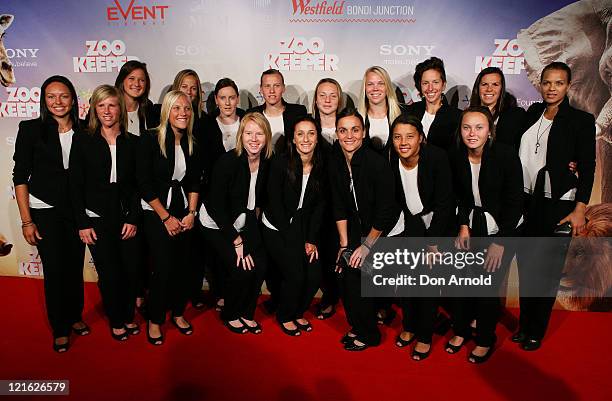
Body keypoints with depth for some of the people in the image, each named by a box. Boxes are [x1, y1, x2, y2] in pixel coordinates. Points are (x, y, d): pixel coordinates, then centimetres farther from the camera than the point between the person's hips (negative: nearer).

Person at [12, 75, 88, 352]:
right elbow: (20, 177, -5)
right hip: (45, 211, -2)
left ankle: (75, 316, 32)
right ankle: (60, 329, 20)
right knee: (54, 269, 1)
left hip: (76, 210, 3)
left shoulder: (83, 131, 2)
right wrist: (26, 221, -9)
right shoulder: (31, 129, -6)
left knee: (75, 265, 10)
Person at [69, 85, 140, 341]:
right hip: (97, 218, -1)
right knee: (109, 273, 2)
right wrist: (82, 223, -5)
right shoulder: (82, 140, 0)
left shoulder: (133, 142, 3)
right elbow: (75, 185, -1)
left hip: (126, 217, 1)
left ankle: (129, 316, 27)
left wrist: (133, 219, -4)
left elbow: (138, 185, 3)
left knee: (131, 270, 3)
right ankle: (116, 321, 24)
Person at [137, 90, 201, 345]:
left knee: (183, 265, 5)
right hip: (155, 214, -4)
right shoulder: (151, 140, -11)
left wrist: (191, 213, -2)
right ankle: (154, 320, 15)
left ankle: (178, 313, 27)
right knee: (163, 268, -7)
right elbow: (144, 184, -12)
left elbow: (194, 182, 9)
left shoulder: (192, 144, 4)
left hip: (184, 212, 5)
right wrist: (166, 217, -11)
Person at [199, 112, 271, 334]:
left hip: (245, 222, 5)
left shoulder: (266, 162, -8)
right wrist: (236, 240, -19)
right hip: (217, 224, -5)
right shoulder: (228, 161, -24)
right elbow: (215, 206, -22)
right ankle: (230, 315, 12)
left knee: (260, 266, -9)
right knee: (241, 269, -16)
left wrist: (255, 212, 0)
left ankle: (247, 313, 16)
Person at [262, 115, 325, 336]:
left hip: (303, 227, 4)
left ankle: (298, 312, 23)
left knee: (315, 274, -6)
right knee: (295, 274, -14)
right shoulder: (280, 162, -17)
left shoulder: (322, 167, -4)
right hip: (276, 228, -4)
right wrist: (293, 240, -15)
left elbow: (319, 205, 0)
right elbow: (275, 203, -15)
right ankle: (285, 316, 15)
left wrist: (311, 239, -7)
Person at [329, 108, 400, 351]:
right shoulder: (335, 162, -6)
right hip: (356, 228, 5)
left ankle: (368, 334, 13)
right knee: (347, 275, -2)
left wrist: (367, 244, -14)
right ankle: (357, 325, 24)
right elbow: (339, 207, 0)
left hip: (382, 230, -5)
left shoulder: (377, 163, -24)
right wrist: (344, 244, -2)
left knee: (355, 275, -10)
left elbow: (385, 211, -20)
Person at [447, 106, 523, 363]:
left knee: (488, 284, -1)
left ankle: (485, 340, 23)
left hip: (502, 228, -3)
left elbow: (515, 202, -15)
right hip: (472, 225, 4)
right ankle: (461, 330, 29)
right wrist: (463, 225, -3)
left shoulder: (506, 156, -19)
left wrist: (500, 242, -15)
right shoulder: (456, 157, -7)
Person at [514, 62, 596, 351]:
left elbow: (587, 168, -5)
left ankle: (536, 332, 22)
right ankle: (524, 324, 27)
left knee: (547, 270, 6)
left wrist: (579, 211, -11)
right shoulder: (532, 113, 9)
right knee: (526, 267, 11)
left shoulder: (581, 120, -3)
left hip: (557, 205, -4)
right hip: (526, 202, 4)